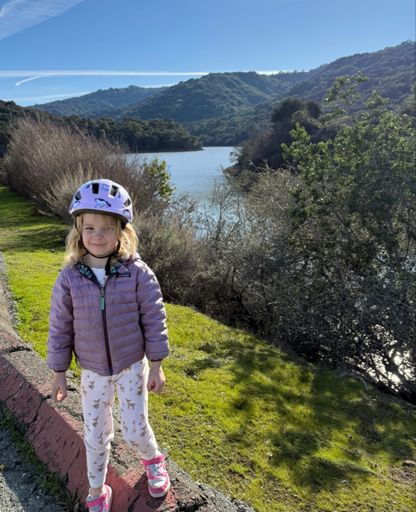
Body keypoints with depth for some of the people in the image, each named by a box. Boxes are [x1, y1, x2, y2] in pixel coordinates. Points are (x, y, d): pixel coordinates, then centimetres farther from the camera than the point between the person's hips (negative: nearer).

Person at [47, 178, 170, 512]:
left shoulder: (138, 273, -17)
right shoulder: (69, 278, -13)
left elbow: (154, 319, -10)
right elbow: (60, 328, -3)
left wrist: (156, 366, -6)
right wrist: (59, 373, 3)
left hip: (132, 366, -1)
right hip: (93, 372, 2)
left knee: (135, 429, 8)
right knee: (95, 435, 15)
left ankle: (153, 460, 44)